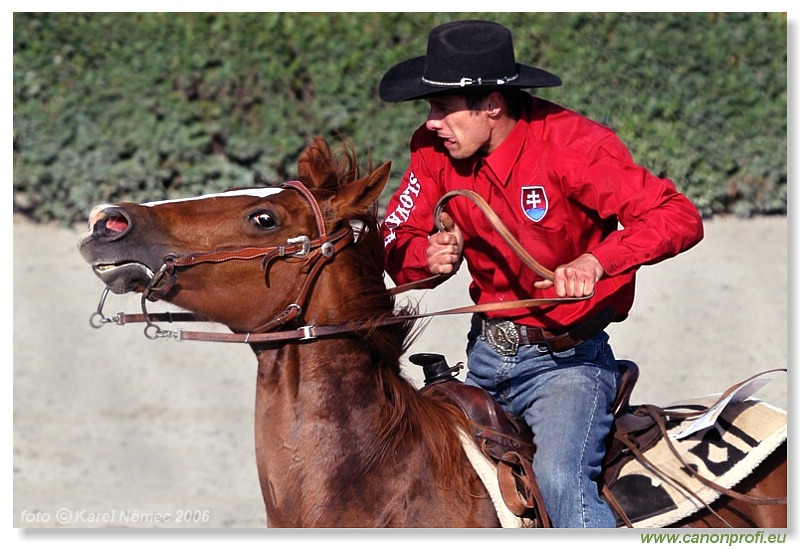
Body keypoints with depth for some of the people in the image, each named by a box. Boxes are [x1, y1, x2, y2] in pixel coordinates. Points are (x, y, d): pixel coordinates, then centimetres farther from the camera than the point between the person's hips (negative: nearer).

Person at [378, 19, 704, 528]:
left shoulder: (572, 144, -20)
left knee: (559, 480, -28)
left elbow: (681, 218, -25)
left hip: (565, 358, -6)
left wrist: (595, 261, -41)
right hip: (486, 353, 6)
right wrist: (429, 254, -22)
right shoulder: (436, 150, -4)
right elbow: (395, 242, 3)